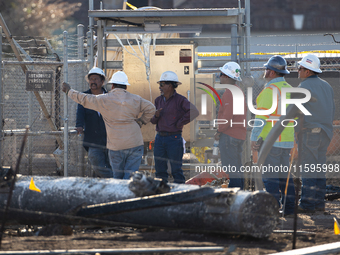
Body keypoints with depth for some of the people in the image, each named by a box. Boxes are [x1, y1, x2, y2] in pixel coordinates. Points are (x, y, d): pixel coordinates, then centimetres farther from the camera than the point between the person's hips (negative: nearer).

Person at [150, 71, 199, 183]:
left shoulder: (180, 100, -8)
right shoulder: (158, 100, 11)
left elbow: (194, 112, -22)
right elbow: (153, 121, 14)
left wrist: (179, 123, -15)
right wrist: (156, 116, -10)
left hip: (174, 139, -6)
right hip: (159, 138, 6)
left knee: (176, 170, -2)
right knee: (160, 169, 6)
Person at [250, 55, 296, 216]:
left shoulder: (270, 90, -12)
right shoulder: (289, 89, 14)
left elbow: (261, 116, -17)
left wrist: (254, 138, -15)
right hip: (286, 140, 8)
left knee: (270, 175, -7)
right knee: (284, 173, 13)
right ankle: (289, 207, 11)